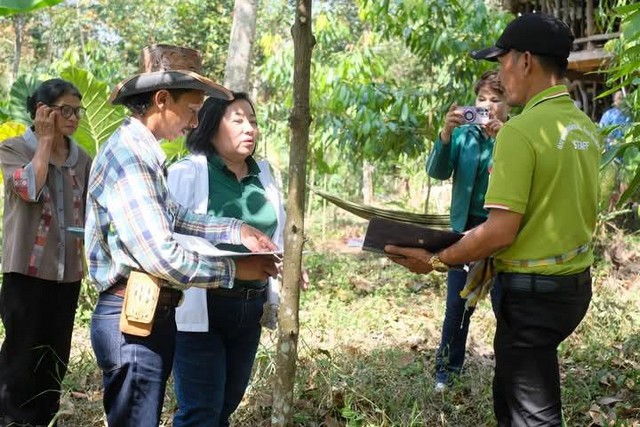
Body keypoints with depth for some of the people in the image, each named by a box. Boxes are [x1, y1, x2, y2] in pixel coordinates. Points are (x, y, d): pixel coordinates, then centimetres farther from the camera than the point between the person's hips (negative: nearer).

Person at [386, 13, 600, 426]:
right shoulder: (587, 128, 6)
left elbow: (501, 231, -21)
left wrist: (435, 261, -11)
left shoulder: (521, 130, -19)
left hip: (533, 291, -8)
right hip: (576, 282, 8)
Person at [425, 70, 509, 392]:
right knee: (457, 304, 3)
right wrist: (446, 134, -25)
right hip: (466, 228, 2)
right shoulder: (463, 134, 3)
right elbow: (438, 172, -8)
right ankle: (447, 369, 15)